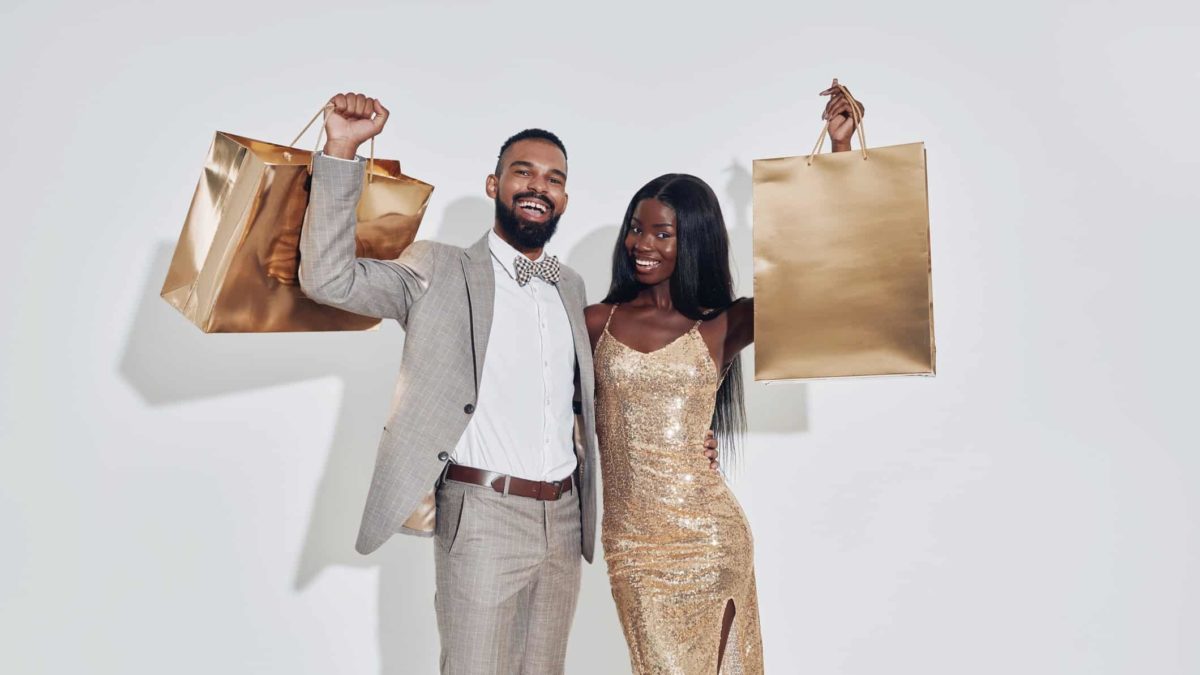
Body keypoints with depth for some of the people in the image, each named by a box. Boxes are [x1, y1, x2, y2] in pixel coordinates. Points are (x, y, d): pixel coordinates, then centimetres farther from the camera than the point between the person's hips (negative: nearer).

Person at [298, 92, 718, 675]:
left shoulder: (571, 287, 13)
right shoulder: (441, 271, -3)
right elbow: (328, 278, -15)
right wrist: (341, 152, -21)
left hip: (564, 519, 5)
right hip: (482, 517, -5)